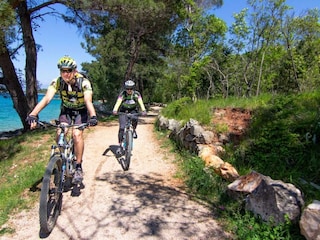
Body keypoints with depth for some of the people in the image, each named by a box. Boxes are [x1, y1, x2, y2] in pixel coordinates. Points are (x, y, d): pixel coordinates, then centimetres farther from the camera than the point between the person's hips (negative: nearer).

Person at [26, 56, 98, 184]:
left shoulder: (83, 82, -27)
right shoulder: (57, 82, -21)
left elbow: (88, 101, -41)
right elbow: (46, 98, -33)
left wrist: (93, 116, -61)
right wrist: (33, 114, -49)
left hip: (81, 111, -2)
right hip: (66, 110, 3)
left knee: (77, 134, -24)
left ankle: (78, 167, -9)